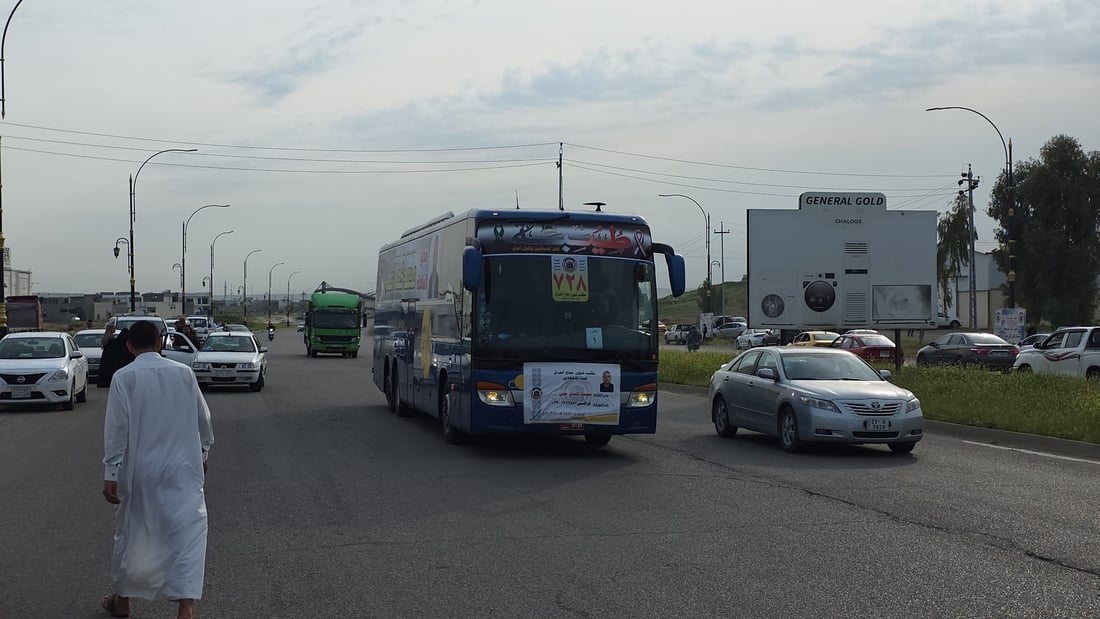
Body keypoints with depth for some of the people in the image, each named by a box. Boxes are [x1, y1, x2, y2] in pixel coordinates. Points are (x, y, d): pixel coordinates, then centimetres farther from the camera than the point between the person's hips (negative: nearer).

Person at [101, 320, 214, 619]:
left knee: (130, 533, 17)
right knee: (187, 533, -3)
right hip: (182, 469, 0)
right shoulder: (184, 373, 0)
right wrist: (203, 453, 23)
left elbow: (116, 428, -10)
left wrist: (110, 474, -7)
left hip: (140, 471, 0)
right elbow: (202, 419, 8)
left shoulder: (124, 377, -7)